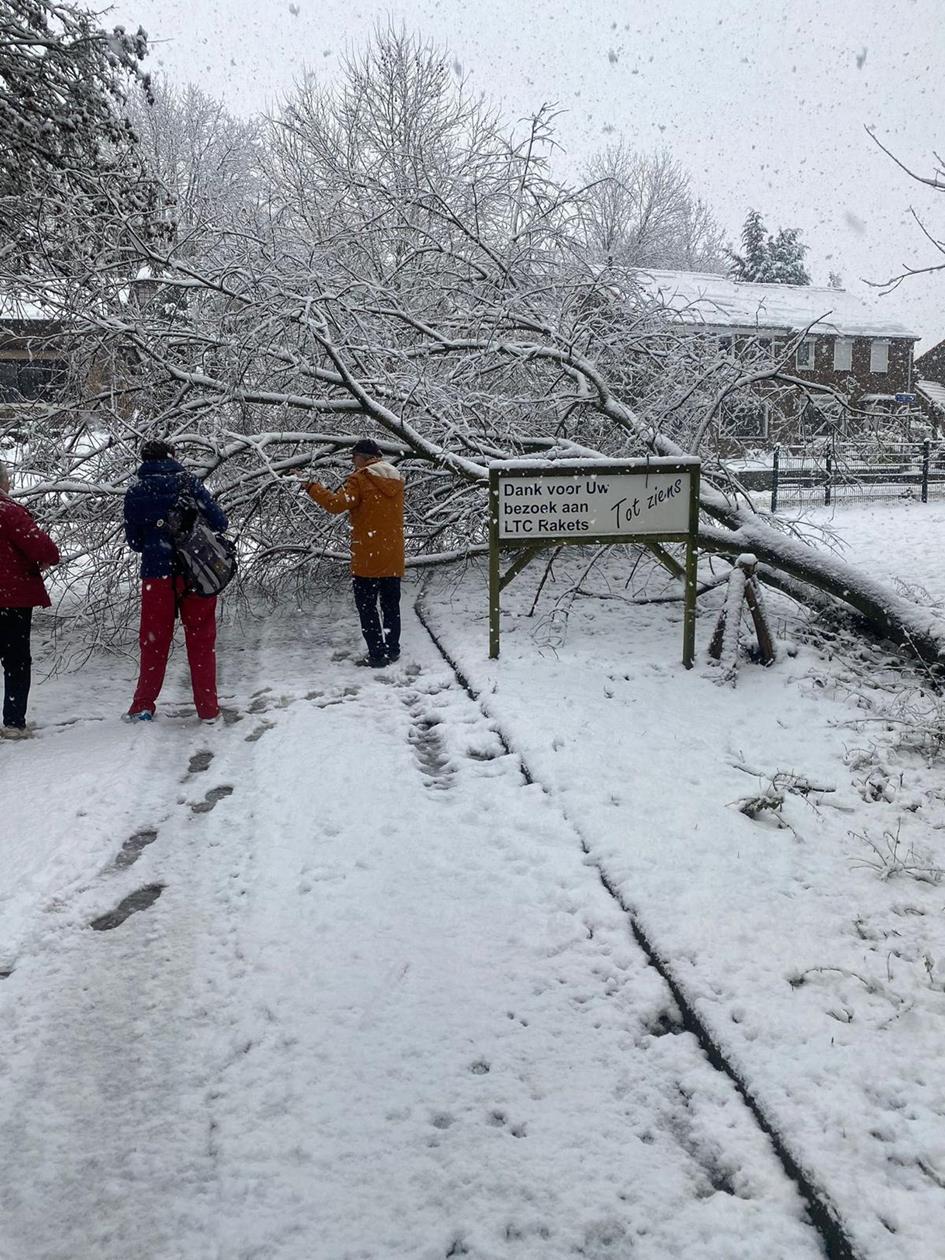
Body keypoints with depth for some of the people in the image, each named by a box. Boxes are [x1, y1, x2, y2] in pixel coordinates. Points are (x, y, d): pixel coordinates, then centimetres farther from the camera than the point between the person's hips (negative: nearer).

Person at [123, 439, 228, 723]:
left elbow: (133, 540, 6)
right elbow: (220, 522, -4)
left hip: (156, 573, 1)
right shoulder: (188, 482, 0)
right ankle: (208, 709, 9)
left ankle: (143, 706, 14)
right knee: (201, 640, 7)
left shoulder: (134, 492, 3)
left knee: (154, 641, 13)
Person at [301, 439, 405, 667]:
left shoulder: (360, 479, -12)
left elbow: (337, 504, -20)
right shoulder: (396, 479, 11)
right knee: (391, 605, 14)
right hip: (394, 558, 7)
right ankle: (392, 650, 19)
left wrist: (312, 487, -10)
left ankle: (377, 654, -1)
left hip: (368, 558, -7)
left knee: (367, 607, 1)